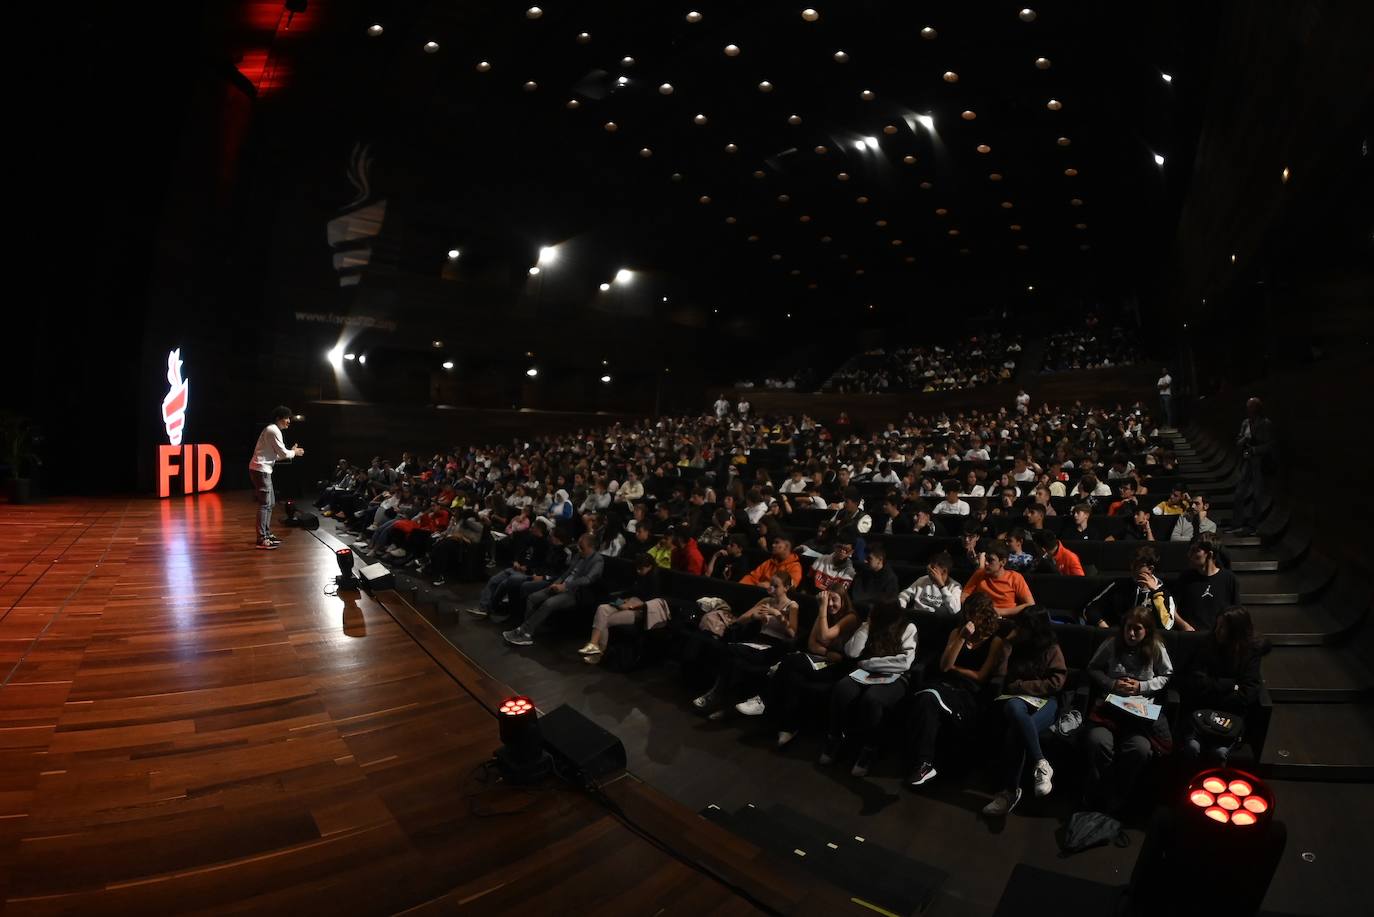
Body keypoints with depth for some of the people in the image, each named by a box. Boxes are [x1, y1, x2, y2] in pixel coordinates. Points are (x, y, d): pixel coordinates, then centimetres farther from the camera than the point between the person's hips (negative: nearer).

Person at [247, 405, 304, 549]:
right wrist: (294, 452, 4)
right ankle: (262, 540, -10)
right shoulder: (274, 431, -13)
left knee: (270, 503, 15)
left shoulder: (271, 430, 19)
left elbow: (276, 455, 20)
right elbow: (283, 453, -13)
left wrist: (291, 451, 12)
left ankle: (267, 534, 22)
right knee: (265, 504, -11)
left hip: (263, 469, 11)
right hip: (261, 470, -11)